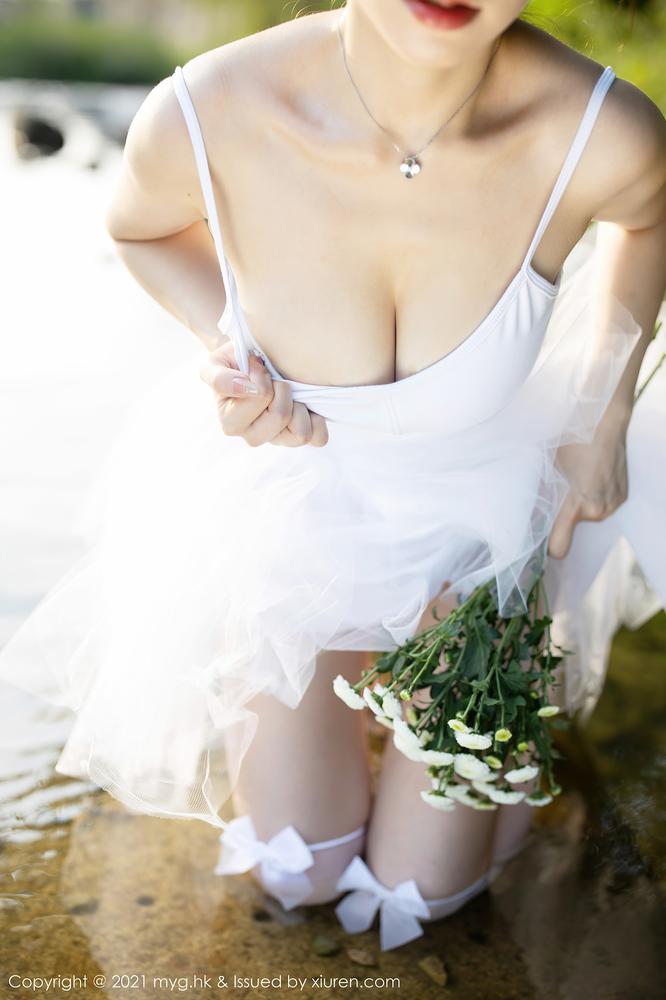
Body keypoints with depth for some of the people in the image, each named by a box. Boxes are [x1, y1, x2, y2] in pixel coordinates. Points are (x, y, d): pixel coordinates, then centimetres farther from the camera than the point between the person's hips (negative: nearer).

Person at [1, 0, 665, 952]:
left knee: (421, 890, 14)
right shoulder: (201, 119, -31)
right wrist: (229, 347, -23)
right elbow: (141, 227, -5)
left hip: (475, 517, 0)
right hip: (294, 509, 1)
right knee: (300, 874, 15)